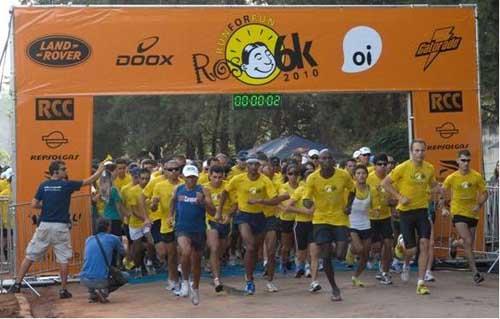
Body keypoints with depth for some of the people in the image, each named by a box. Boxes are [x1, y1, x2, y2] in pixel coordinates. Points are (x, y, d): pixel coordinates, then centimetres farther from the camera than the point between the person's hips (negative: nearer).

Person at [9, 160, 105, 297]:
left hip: (44, 225, 3)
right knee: (64, 259, 7)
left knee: (30, 255, 9)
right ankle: (63, 290, 7)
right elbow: (89, 181, 3)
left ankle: (17, 284, 8)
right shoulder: (66, 185, -4)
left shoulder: (43, 185, 5)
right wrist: (100, 170, 17)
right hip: (60, 226, -3)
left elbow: (34, 205, 3)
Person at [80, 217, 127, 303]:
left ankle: (92, 293, 17)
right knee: (126, 276, 20)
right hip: (101, 281, -5)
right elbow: (123, 253, 22)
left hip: (84, 280, 5)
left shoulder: (89, 240, 15)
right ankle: (104, 290, -1)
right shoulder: (113, 239, 3)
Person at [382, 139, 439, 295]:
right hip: (406, 211, -3)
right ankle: (406, 265, 37)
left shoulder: (429, 168, 1)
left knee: (424, 244, -12)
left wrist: (437, 187, -3)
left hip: (422, 210, 3)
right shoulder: (403, 168, -11)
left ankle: (421, 283, -5)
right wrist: (399, 197, -12)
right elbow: (385, 183, -5)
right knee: (411, 249, -2)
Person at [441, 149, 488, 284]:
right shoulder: (451, 178, -5)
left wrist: (479, 204, -14)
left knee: (468, 243, 12)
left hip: (472, 213, 3)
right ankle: (475, 272, -10)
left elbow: (484, 193, 3)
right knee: (468, 242, -16)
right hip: (458, 213, -3)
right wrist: (444, 208, -3)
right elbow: (442, 193, 8)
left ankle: (455, 244, 48)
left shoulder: (476, 176, -4)